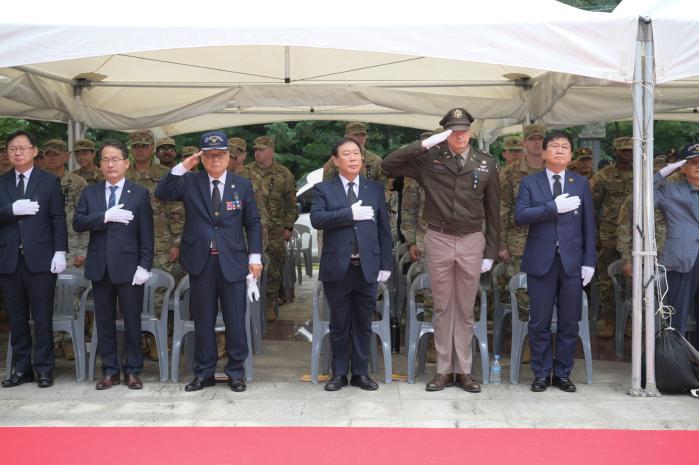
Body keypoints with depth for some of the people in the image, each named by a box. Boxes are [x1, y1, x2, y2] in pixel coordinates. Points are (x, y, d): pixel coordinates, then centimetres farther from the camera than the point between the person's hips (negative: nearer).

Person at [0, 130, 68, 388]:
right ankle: (21, 369, 16)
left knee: (43, 317, 1)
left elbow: (58, 219, -1)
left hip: (40, 258, -3)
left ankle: (44, 369, 9)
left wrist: (60, 252, -10)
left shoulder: (50, 181, 4)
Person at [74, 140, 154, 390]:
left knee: (132, 320, 3)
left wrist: (144, 266, -10)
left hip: (128, 267, -3)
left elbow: (146, 234, -3)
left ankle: (133, 371, 13)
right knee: (104, 321, 8)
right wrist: (105, 216, -17)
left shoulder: (140, 193, 1)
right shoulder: (90, 192, 9)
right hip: (99, 267, 3)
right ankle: (110, 371, 17)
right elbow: (78, 223, -3)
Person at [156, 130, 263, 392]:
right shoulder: (190, 182, 4)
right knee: (203, 320, 9)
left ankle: (235, 373, 16)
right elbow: (162, 194, -8)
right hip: (200, 262, 1)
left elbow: (252, 223, 6)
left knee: (235, 320, 4)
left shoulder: (242, 185, 5)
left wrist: (255, 256, -1)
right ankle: (204, 373, 19)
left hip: (232, 261, 0)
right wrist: (182, 167, -13)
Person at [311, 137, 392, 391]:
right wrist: (350, 213, -19)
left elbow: (384, 229, 8)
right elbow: (317, 219, -14)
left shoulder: (376, 189, 9)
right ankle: (339, 373, 19)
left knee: (363, 323, 8)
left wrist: (386, 264, 4)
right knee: (339, 324, 7)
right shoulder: (323, 189, 3)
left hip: (367, 267, 2)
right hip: (337, 267, -2)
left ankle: (361, 372, 19)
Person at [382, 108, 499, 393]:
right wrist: (423, 144, -18)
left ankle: (463, 370, 17)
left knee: (466, 309, 9)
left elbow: (492, 211, 6)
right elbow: (388, 165, -10)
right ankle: (443, 370, 16)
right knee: (442, 308, 7)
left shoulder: (486, 164, 2)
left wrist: (490, 252, 4)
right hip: (439, 240, -1)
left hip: (471, 241, 1)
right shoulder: (429, 159, -2)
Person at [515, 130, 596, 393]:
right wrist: (554, 207, -17)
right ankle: (542, 374, 15)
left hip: (572, 262, 1)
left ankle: (563, 373, 17)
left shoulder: (581, 184, 9)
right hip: (541, 262, -1)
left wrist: (589, 261, 1)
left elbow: (588, 224, 7)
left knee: (569, 323, 5)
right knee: (539, 323, 3)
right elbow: (520, 216, -9)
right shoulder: (530, 183, 5)